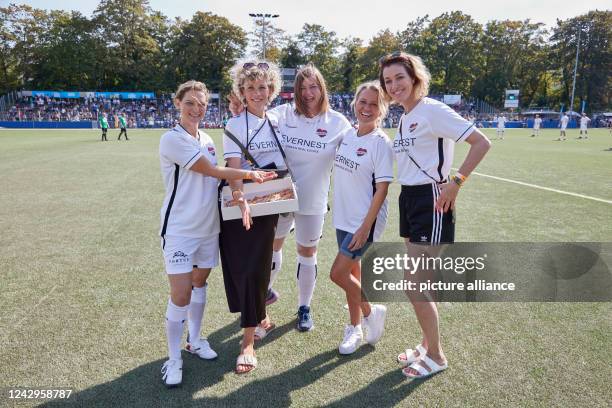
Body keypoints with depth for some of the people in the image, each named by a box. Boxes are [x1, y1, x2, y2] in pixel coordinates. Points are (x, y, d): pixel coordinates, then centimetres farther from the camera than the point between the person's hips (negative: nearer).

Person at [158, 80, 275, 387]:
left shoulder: (206, 140, 10)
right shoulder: (172, 139, -14)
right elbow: (213, 171, -16)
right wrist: (249, 173, -9)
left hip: (208, 226, 7)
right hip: (180, 229, -7)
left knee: (199, 284, 17)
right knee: (180, 296, -5)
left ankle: (194, 340, 35)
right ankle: (174, 359, 12)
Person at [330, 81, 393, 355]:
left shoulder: (381, 142, -14)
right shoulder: (347, 135, 5)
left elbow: (382, 189, -16)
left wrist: (365, 226, -19)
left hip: (365, 221, -6)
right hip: (343, 218, 7)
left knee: (338, 274, -7)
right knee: (351, 273, 15)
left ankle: (371, 312, 19)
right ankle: (355, 329, 31)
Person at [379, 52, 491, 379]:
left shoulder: (433, 110, -13)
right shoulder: (404, 118, 13)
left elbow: (481, 143, -16)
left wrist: (455, 182, -19)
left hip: (431, 201, -9)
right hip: (409, 199, 9)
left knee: (415, 287, -5)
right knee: (419, 284, 16)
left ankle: (436, 357, 16)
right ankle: (428, 345, 34)